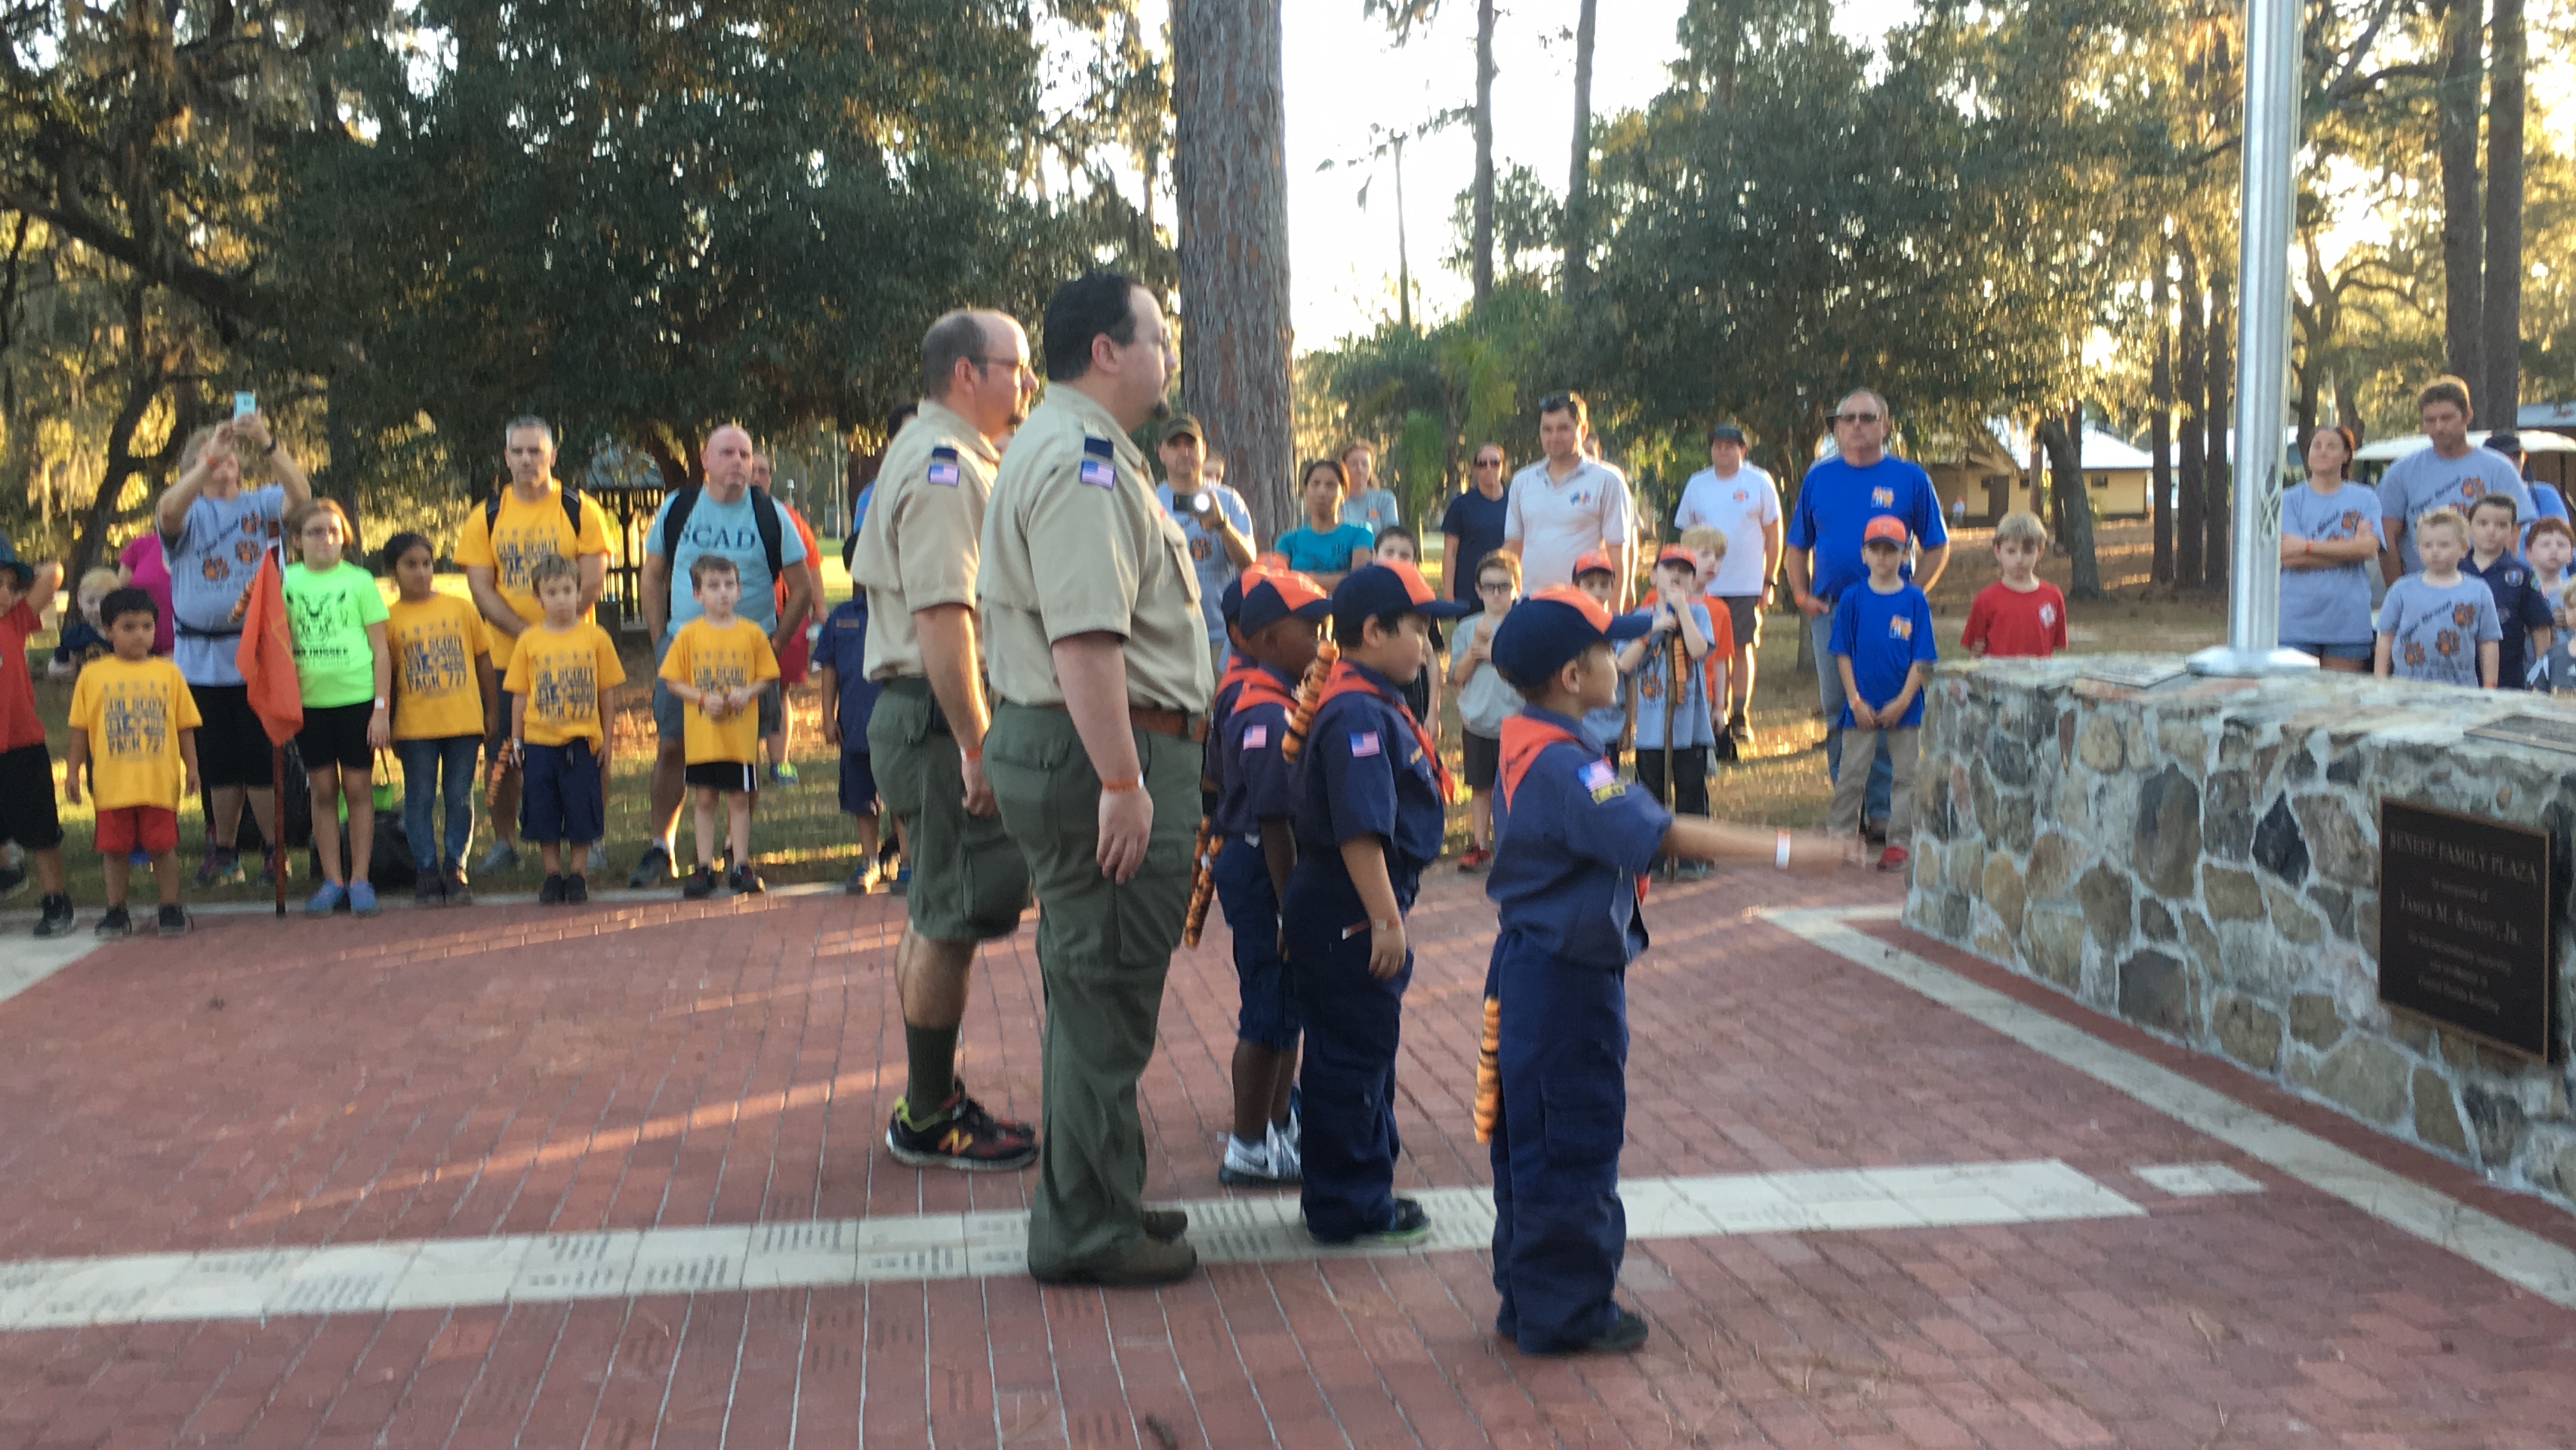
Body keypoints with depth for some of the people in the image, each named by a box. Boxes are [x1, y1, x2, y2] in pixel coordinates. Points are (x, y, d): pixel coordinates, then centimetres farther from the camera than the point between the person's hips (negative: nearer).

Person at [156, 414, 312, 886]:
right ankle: (223, 852, 20)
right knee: (218, 763, 8)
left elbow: (300, 496, -14)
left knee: (261, 758, -5)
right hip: (201, 661, 1)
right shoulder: (190, 512, 6)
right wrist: (208, 459, -28)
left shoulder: (259, 504, 6)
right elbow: (167, 512, -19)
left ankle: (277, 849, 6)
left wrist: (268, 444, -27)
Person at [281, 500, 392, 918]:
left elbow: (381, 649, 1)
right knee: (323, 791, 7)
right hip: (308, 699, 2)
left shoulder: (359, 581, 1)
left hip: (357, 697, -2)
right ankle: (332, 880, 13)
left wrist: (382, 707, -4)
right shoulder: (286, 581, 6)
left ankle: (360, 879, 9)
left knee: (358, 788, 2)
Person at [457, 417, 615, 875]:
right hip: (506, 655, 2)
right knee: (504, 755, 4)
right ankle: (504, 842, 17)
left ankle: (593, 841, 11)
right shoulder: (485, 517, 5)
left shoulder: (581, 510, 0)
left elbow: (592, 583, -6)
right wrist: (527, 634, -14)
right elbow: (481, 589, 0)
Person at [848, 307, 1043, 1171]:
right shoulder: (946, 467, -15)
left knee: (935, 916, 16)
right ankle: (929, 1122, 4)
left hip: (920, 715, 11)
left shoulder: (934, 456, 19)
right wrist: (976, 747, -26)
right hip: (945, 717, -11)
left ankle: (932, 1100, 26)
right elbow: (943, 616, -24)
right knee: (951, 921, -5)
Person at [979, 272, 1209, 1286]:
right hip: (1101, 755, -11)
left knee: (1096, 990, 18)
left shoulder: (1061, 448, 19)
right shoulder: (1082, 461, -17)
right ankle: (1085, 1231, 5)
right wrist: (1122, 781, -27)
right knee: (1103, 994, -4)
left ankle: (1097, 1198, 30)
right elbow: (1086, 639, -26)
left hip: (1077, 750, 11)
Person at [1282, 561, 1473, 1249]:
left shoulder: (1379, 707, 13)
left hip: (1359, 909, 11)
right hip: (1347, 914, -11)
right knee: (1350, 1061, -1)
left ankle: (1365, 1187, 30)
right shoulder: (1357, 715, -21)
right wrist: (1384, 920, -26)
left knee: (1368, 1054, 19)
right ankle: (1348, 1209, 8)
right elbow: (1359, 830, -27)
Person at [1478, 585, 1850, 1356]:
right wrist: (1785, 851, -29)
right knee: (1574, 1140, 1)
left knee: (1533, 1140, 16)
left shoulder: (1527, 744, 8)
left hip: (1532, 967, 10)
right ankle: (1568, 1312, 11)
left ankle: (1530, 1299, 27)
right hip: (1567, 977, -10)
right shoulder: (1564, 765, -24)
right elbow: (1662, 835, -29)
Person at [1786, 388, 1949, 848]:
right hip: (1831, 612, 2)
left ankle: (1883, 810, 4)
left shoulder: (1910, 478, 3)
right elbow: (1798, 545, 17)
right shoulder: (1818, 477, 10)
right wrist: (1802, 594, 4)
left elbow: (1937, 546, 7)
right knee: (1838, 714, 6)